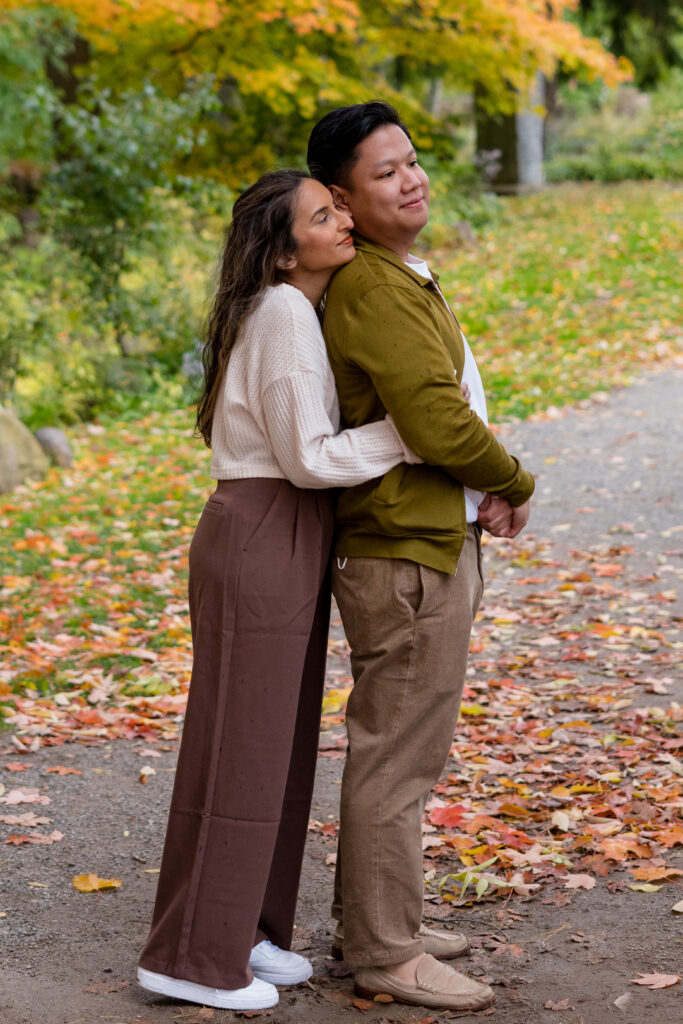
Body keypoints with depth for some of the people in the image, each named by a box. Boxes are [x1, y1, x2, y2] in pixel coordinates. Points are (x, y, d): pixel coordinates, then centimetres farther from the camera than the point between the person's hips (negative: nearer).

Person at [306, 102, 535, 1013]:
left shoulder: (403, 281, 15)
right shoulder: (377, 291, -18)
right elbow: (440, 424, -24)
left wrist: (480, 491, 2)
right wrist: (515, 484, -6)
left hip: (430, 539, 11)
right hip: (410, 557, -11)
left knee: (397, 746, 18)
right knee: (397, 755, -2)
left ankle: (374, 922, 30)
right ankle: (384, 951, 9)